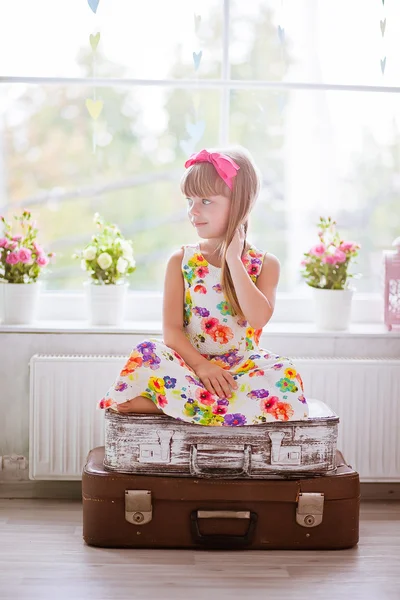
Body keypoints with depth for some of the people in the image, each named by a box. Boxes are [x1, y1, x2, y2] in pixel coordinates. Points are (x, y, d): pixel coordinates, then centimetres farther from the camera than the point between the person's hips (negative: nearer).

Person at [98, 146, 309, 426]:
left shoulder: (265, 264, 3)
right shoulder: (181, 260, 4)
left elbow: (259, 318, -15)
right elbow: (171, 328, -4)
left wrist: (233, 260, -14)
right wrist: (200, 364, -20)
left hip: (241, 368, 1)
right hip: (189, 364, -1)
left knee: (285, 376, -31)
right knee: (147, 353, -29)